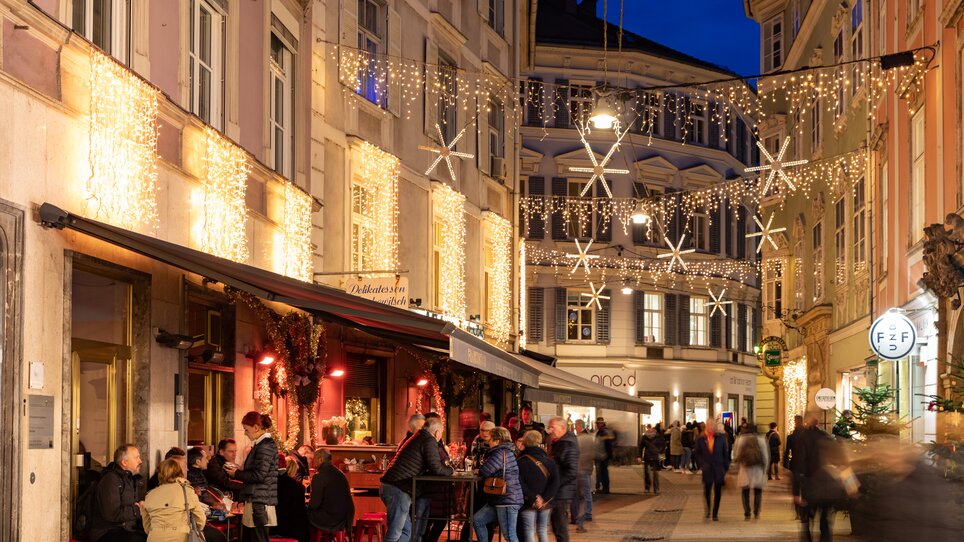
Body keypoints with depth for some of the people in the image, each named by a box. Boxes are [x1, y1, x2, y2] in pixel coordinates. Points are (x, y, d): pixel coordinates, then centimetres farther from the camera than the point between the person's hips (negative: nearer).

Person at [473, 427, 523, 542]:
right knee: (477, 520, 12)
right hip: (499, 500, 11)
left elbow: (485, 471, -18)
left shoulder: (501, 453, -14)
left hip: (508, 500, -11)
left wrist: (479, 472, 5)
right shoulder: (507, 452, 18)